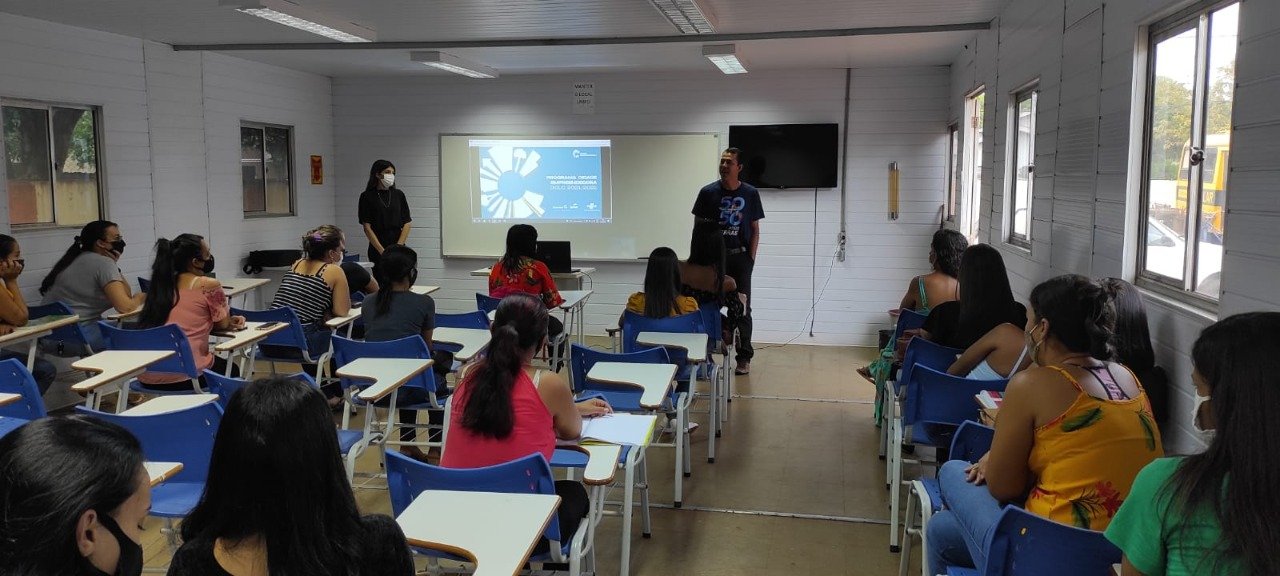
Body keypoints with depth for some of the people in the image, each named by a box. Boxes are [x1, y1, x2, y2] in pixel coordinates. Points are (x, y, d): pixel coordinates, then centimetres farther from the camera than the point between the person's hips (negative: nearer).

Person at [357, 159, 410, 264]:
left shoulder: (399, 195, 8)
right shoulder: (367, 196, -1)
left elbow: (406, 223, 5)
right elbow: (367, 227, -5)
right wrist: (382, 251, -11)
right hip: (377, 251, -2)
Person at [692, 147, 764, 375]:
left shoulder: (750, 194, 2)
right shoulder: (708, 192, 0)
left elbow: (755, 230, 6)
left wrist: (751, 258, -2)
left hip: (740, 256, 0)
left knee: (742, 309, 4)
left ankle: (744, 358, 11)